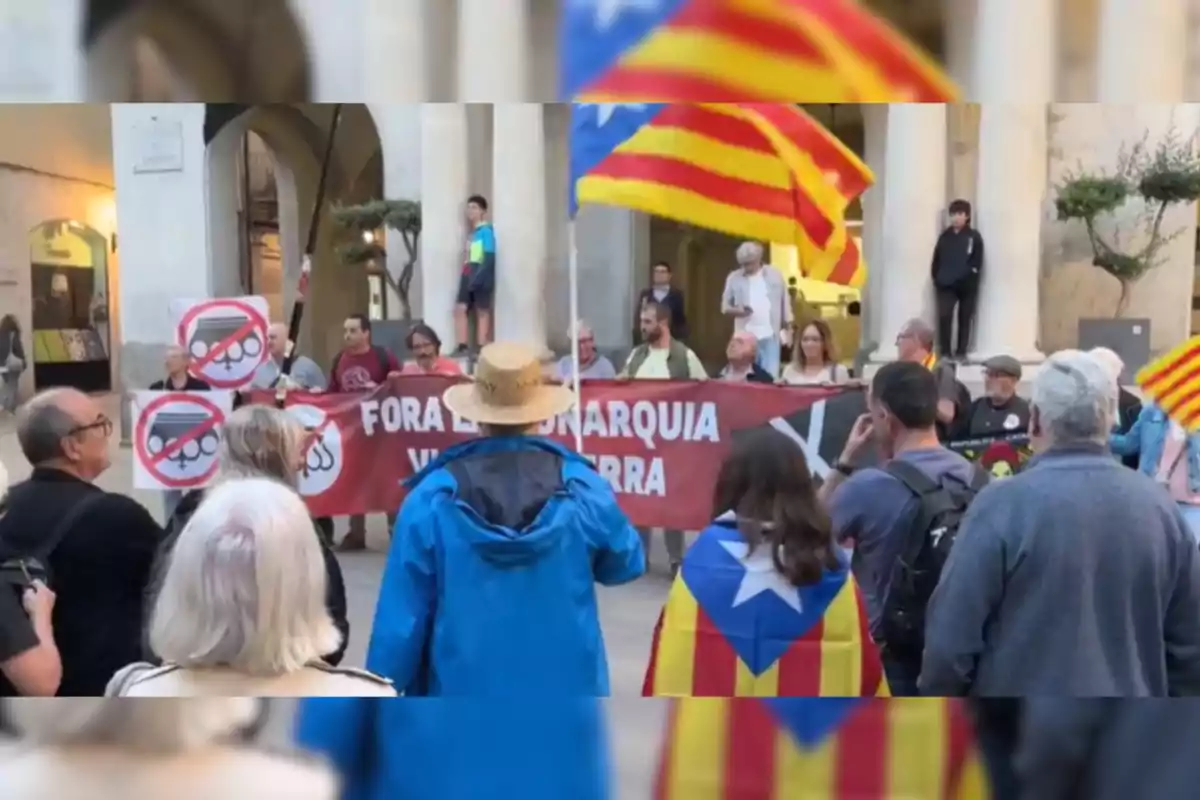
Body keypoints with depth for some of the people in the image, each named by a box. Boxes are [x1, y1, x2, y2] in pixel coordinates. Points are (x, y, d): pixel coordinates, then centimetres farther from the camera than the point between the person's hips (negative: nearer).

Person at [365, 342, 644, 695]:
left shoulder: (432, 498, -10)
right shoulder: (583, 490, -8)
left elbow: (402, 616, -6)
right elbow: (626, 564, 10)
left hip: (464, 692, 0)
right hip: (564, 690, 1)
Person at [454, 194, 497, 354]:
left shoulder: (486, 231, -8)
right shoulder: (472, 232, 17)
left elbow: (490, 258, -16)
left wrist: (478, 277, -23)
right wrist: (467, 275, 9)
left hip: (481, 275, -8)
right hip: (468, 274, 8)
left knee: (482, 311, -1)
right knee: (460, 308, 0)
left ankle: (482, 349, 4)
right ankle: (463, 346, 3)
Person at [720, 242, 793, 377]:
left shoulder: (774, 275, 3)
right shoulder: (734, 278, 3)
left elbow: (785, 302, 9)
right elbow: (725, 306, 6)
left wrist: (787, 329, 9)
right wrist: (737, 311, -16)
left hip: (770, 335, 0)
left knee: (770, 376, -2)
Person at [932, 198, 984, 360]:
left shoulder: (974, 237, 1)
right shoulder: (945, 236, 9)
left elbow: (977, 262, -3)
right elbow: (936, 259, 9)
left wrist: (967, 277, -14)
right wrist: (937, 277, -1)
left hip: (967, 285, -1)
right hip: (946, 285, 1)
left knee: (965, 319, 7)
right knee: (944, 316, -13)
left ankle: (961, 352, 17)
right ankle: (944, 352, -5)